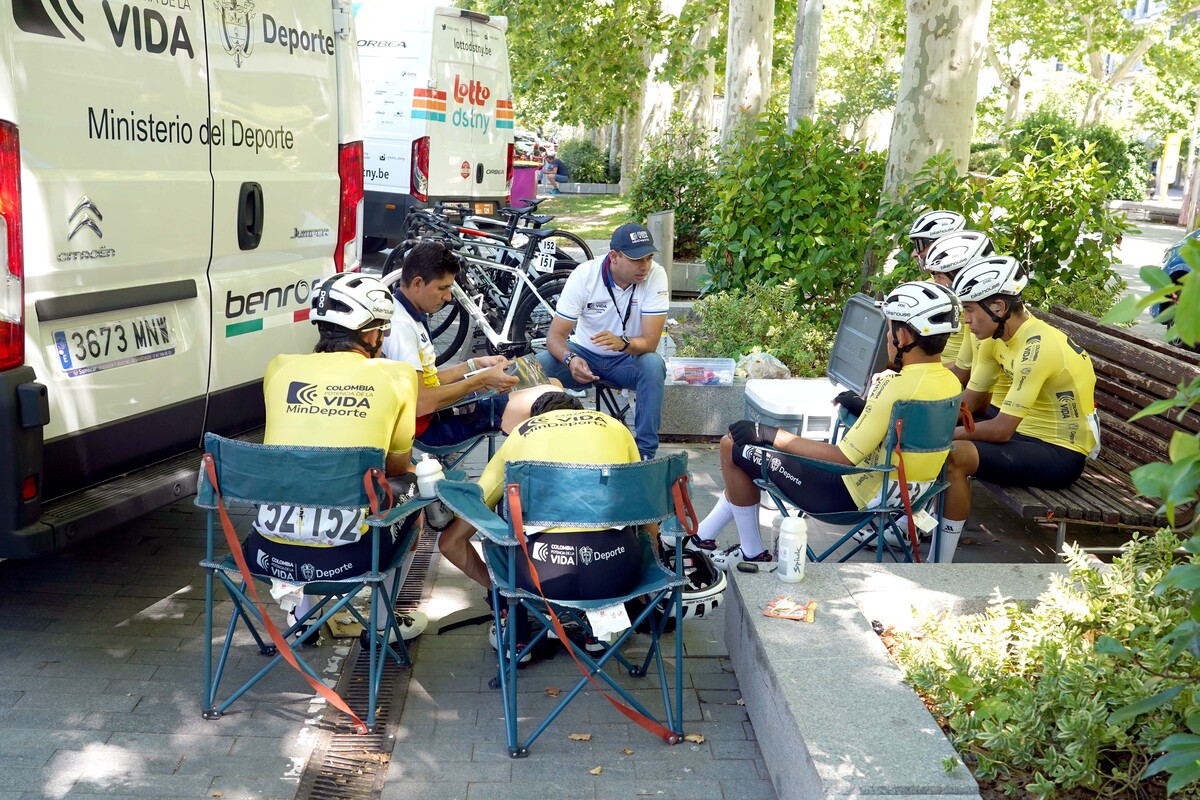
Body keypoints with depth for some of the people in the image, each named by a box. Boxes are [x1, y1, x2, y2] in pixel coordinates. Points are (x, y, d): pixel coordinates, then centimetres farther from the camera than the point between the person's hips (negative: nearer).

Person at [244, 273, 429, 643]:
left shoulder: (280, 367, 5)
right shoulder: (397, 376, -1)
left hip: (270, 552, 3)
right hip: (344, 557, -3)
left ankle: (302, 618, 39)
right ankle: (386, 621, 34)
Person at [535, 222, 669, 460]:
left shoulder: (656, 276, -19)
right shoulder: (584, 274, -18)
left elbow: (650, 342, -23)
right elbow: (555, 335, -17)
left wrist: (623, 343, -46)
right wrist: (570, 359, -41)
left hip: (628, 358, 0)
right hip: (585, 354, 1)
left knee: (653, 365, -34)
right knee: (538, 364, -27)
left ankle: (645, 452, -22)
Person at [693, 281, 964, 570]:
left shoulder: (897, 389, -27)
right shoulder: (951, 382, -1)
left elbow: (841, 458, -25)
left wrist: (770, 435, -19)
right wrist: (866, 408, 19)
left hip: (856, 496, -10)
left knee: (733, 446, 1)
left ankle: (753, 553, 14)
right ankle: (701, 536, 27)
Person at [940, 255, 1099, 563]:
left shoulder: (1038, 346, -26)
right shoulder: (996, 337, 1)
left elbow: (1002, 429, -28)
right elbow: (967, 402, 5)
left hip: (1061, 455, -9)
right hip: (1027, 434, 9)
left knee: (955, 455, -29)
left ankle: (940, 566, -19)